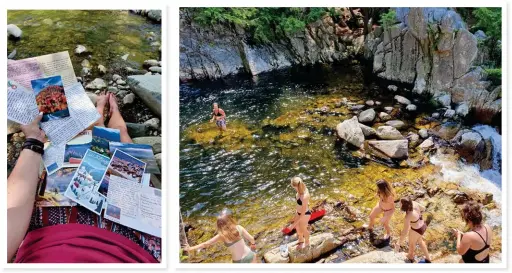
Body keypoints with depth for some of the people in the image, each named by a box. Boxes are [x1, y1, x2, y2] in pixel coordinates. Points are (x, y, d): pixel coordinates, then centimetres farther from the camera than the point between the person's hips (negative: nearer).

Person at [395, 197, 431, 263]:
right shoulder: (414, 203, -21)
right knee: (419, 241, 35)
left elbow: (405, 232, -35)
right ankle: (428, 259, 54)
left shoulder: (407, 217, -39)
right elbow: (423, 208, 0)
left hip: (416, 230, -7)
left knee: (411, 243, 28)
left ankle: (410, 257, 59)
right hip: (423, 225, 7)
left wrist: (399, 244, -28)